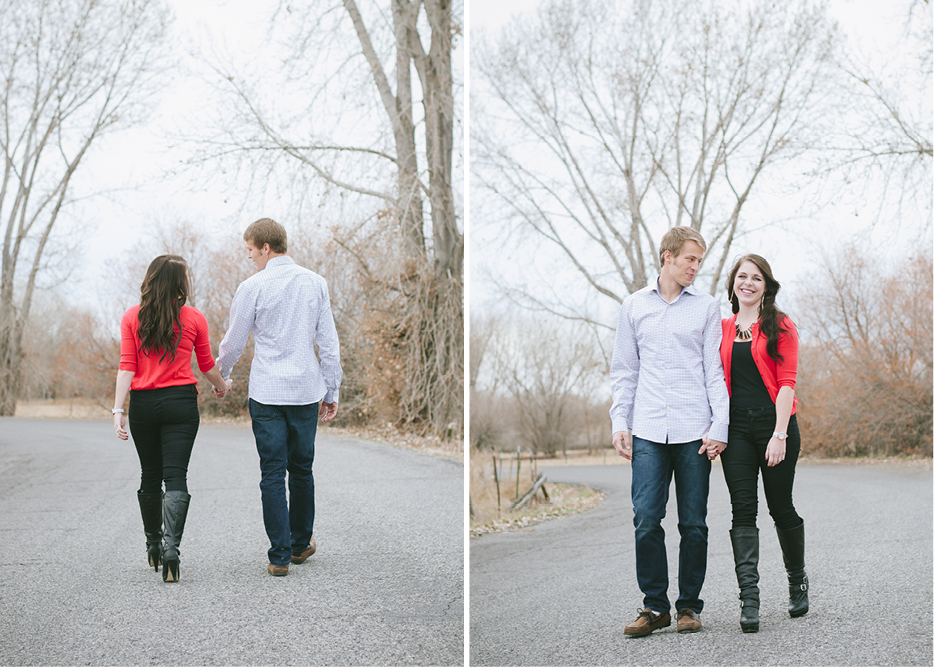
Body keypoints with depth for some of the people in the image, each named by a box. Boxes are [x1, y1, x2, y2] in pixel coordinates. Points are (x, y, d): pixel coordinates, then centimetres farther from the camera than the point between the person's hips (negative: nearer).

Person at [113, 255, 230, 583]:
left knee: (150, 475, 16)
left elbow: (127, 368, -5)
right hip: (181, 402, -2)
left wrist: (118, 409, -4)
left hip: (143, 403, 2)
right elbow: (207, 366, 9)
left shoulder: (132, 317, 0)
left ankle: (153, 546, 27)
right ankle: (171, 546, -22)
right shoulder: (194, 319, -2)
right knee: (175, 476, -4)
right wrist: (221, 385, 29)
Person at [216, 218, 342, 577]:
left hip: (267, 393, -3)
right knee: (302, 469, 15)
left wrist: (222, 376, 22)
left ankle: (280, 556, -1)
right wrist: (331, 391, 13)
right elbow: (329, 343, 6)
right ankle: (301, 544, 27)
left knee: (273, 473, 0)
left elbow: (233, 343, 3)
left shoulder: (253, 287, -7)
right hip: (307, 391, 3)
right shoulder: (315, 283, 4)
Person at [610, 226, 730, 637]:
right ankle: (655, 606, 6)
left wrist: (720, 426, -4)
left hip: (694, 432, -1)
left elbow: (715, 370, 5)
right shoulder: (634, 306, 12)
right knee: (646, 520, -5)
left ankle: (689, 605, 13)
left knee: (693, 523, 2)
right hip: (648, 431, 1)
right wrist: (620, 423, 5)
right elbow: (623, 371, 14)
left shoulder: (707, 308, 8)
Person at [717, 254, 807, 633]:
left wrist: (779, 434, -14)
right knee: (743, 509, -6)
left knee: (781, 508, 5)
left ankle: (797, 580, 28)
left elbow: (786, 382, -6)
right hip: (736, 427, 3)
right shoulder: (723, 329, 11)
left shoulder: (779, 326, 0)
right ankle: (749, 597, -11)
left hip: (774, 424, -3)